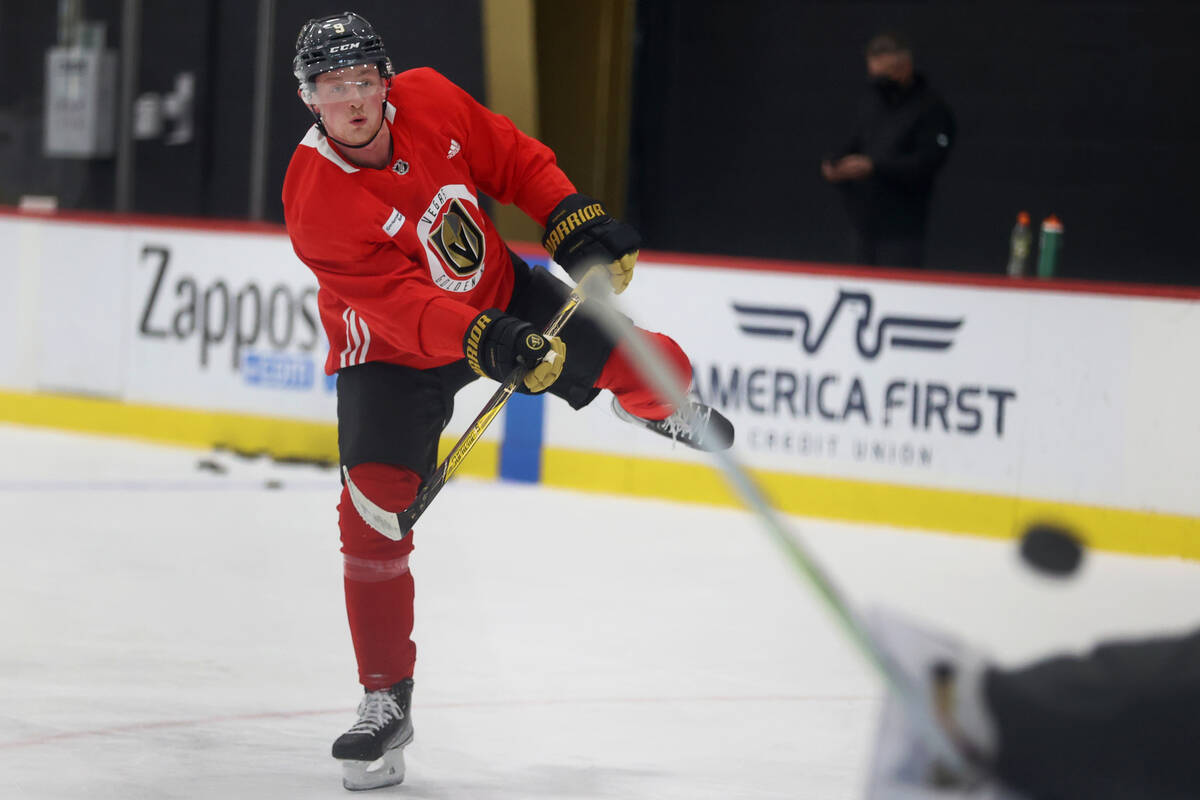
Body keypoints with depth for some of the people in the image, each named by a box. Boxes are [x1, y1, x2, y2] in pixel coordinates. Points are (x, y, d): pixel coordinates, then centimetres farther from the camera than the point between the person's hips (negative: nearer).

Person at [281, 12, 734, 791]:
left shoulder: (429, 101, -17)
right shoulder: (314, 201, -30)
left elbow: (513, 159, 0)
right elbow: (399, 301, -35)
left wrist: (576, 221, -11)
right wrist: (487, 344, -46)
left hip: (497, 292, 4)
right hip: (393, 349, -4)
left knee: (645, 367, 2)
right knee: (375, 512, -18)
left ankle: (662, 408, 45)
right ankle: (387, 703, -6)